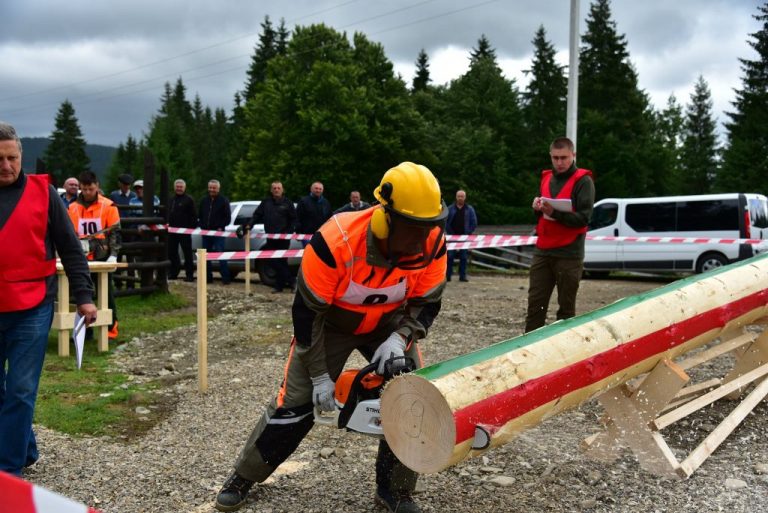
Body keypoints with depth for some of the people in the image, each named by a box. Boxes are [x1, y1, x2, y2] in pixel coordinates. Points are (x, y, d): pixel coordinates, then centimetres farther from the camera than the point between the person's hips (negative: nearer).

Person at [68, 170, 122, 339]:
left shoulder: (108, 206, -4)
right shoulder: (73, 208, 6)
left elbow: (115, 232, -4)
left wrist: (113, 255, -12)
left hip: (102, 257, -3)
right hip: (81, 258, 3)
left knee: (106, 293, 3)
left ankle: (111, 328, 10)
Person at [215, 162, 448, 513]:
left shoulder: (432, 243, -27)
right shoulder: (336, 241, -38)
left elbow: (426, 304, -14)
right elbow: (308, 312, -27)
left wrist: (400, 339, -33)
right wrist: (319, 375, -21)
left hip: (389, 325, 3)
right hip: (329, 323, -3)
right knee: (295, 403, -2)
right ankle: (242, 478, 22)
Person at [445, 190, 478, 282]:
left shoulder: (469, 209, 7)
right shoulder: (450, 209, 6)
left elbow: (474, 223, 6)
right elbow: (446, 222, 6)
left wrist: (468, 233, -4)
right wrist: (451, 234, -3)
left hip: (464, 237, 0)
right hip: (452, 237, 0)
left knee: (463, 257, 2)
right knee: (450, 256, -4)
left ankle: (462, 276, 6)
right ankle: (448, 275, 0)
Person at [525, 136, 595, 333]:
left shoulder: (583, 181, -4)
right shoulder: (546, 178, 14)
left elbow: (584, 218, -13)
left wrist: (555, 212, -24)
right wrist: (537, 208, -3)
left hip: (569, 254, -5)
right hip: (542, 251, 5)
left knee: (566, 308, 2)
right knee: (535, 303, 5)